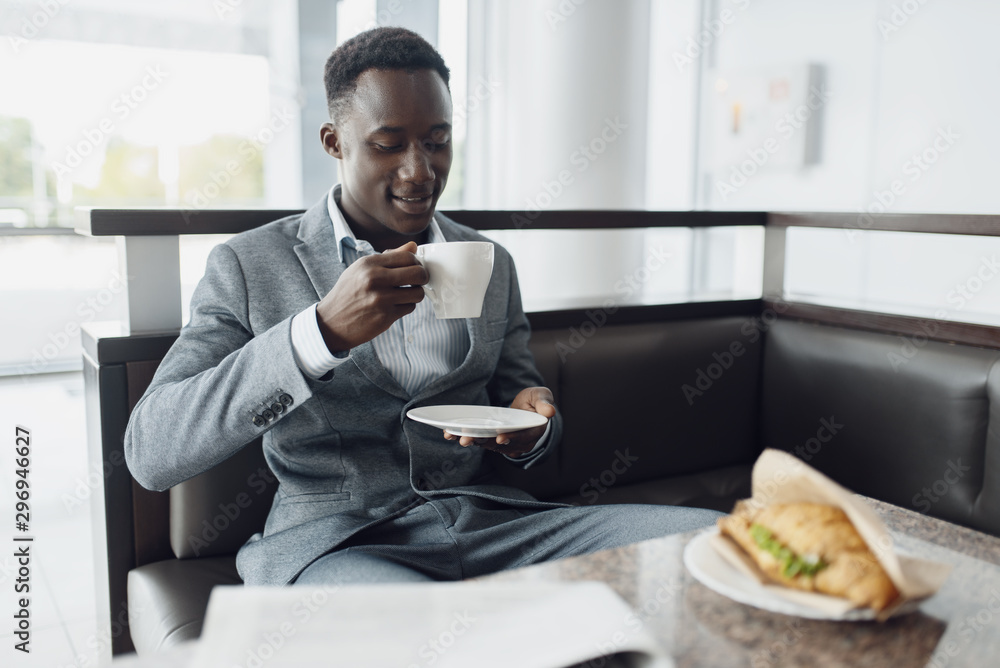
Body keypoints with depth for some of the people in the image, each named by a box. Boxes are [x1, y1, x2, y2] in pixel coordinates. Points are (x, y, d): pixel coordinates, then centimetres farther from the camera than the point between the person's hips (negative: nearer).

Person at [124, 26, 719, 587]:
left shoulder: (490, 265, 14)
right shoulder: (248, 266, 2)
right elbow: (149, 454, -9)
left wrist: (531, 427, -6)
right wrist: (322, 332, -23)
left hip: (487, 521, 5)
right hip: (334, 541, -4)